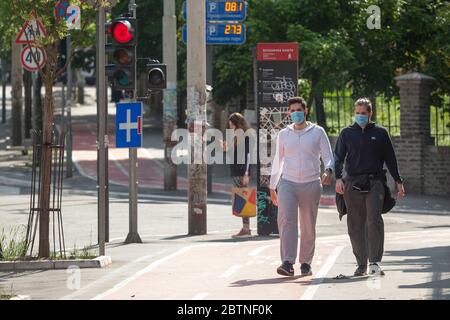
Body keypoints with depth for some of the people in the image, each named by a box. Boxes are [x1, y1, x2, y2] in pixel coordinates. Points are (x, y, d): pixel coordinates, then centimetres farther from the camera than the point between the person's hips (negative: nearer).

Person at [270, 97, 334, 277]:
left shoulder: (318, 132, 6)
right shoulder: (284, 134, 13)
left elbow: (328, 156, 4)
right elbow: (278, 161, 20)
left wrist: (328, 171, -18)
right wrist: (272, 187, 21)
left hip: (311, 184, -1)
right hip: (288, 183, 1)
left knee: (308, 226, 4)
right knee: (286, 220, -17)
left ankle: (306, 262, 16)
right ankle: (287, 262, -24)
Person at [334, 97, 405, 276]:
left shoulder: (380, 133, 10)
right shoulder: (347, 133, 11)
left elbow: (390, 159, 15)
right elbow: (339, 158, 7)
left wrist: (398, 181, 13)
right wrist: (338, 178, -8)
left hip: (375, 183, -1)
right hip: (352, 184, 1)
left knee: (374, 221, -15)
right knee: (355, 226, 2)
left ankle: (375, 262, -14)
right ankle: (362, 265, 9)